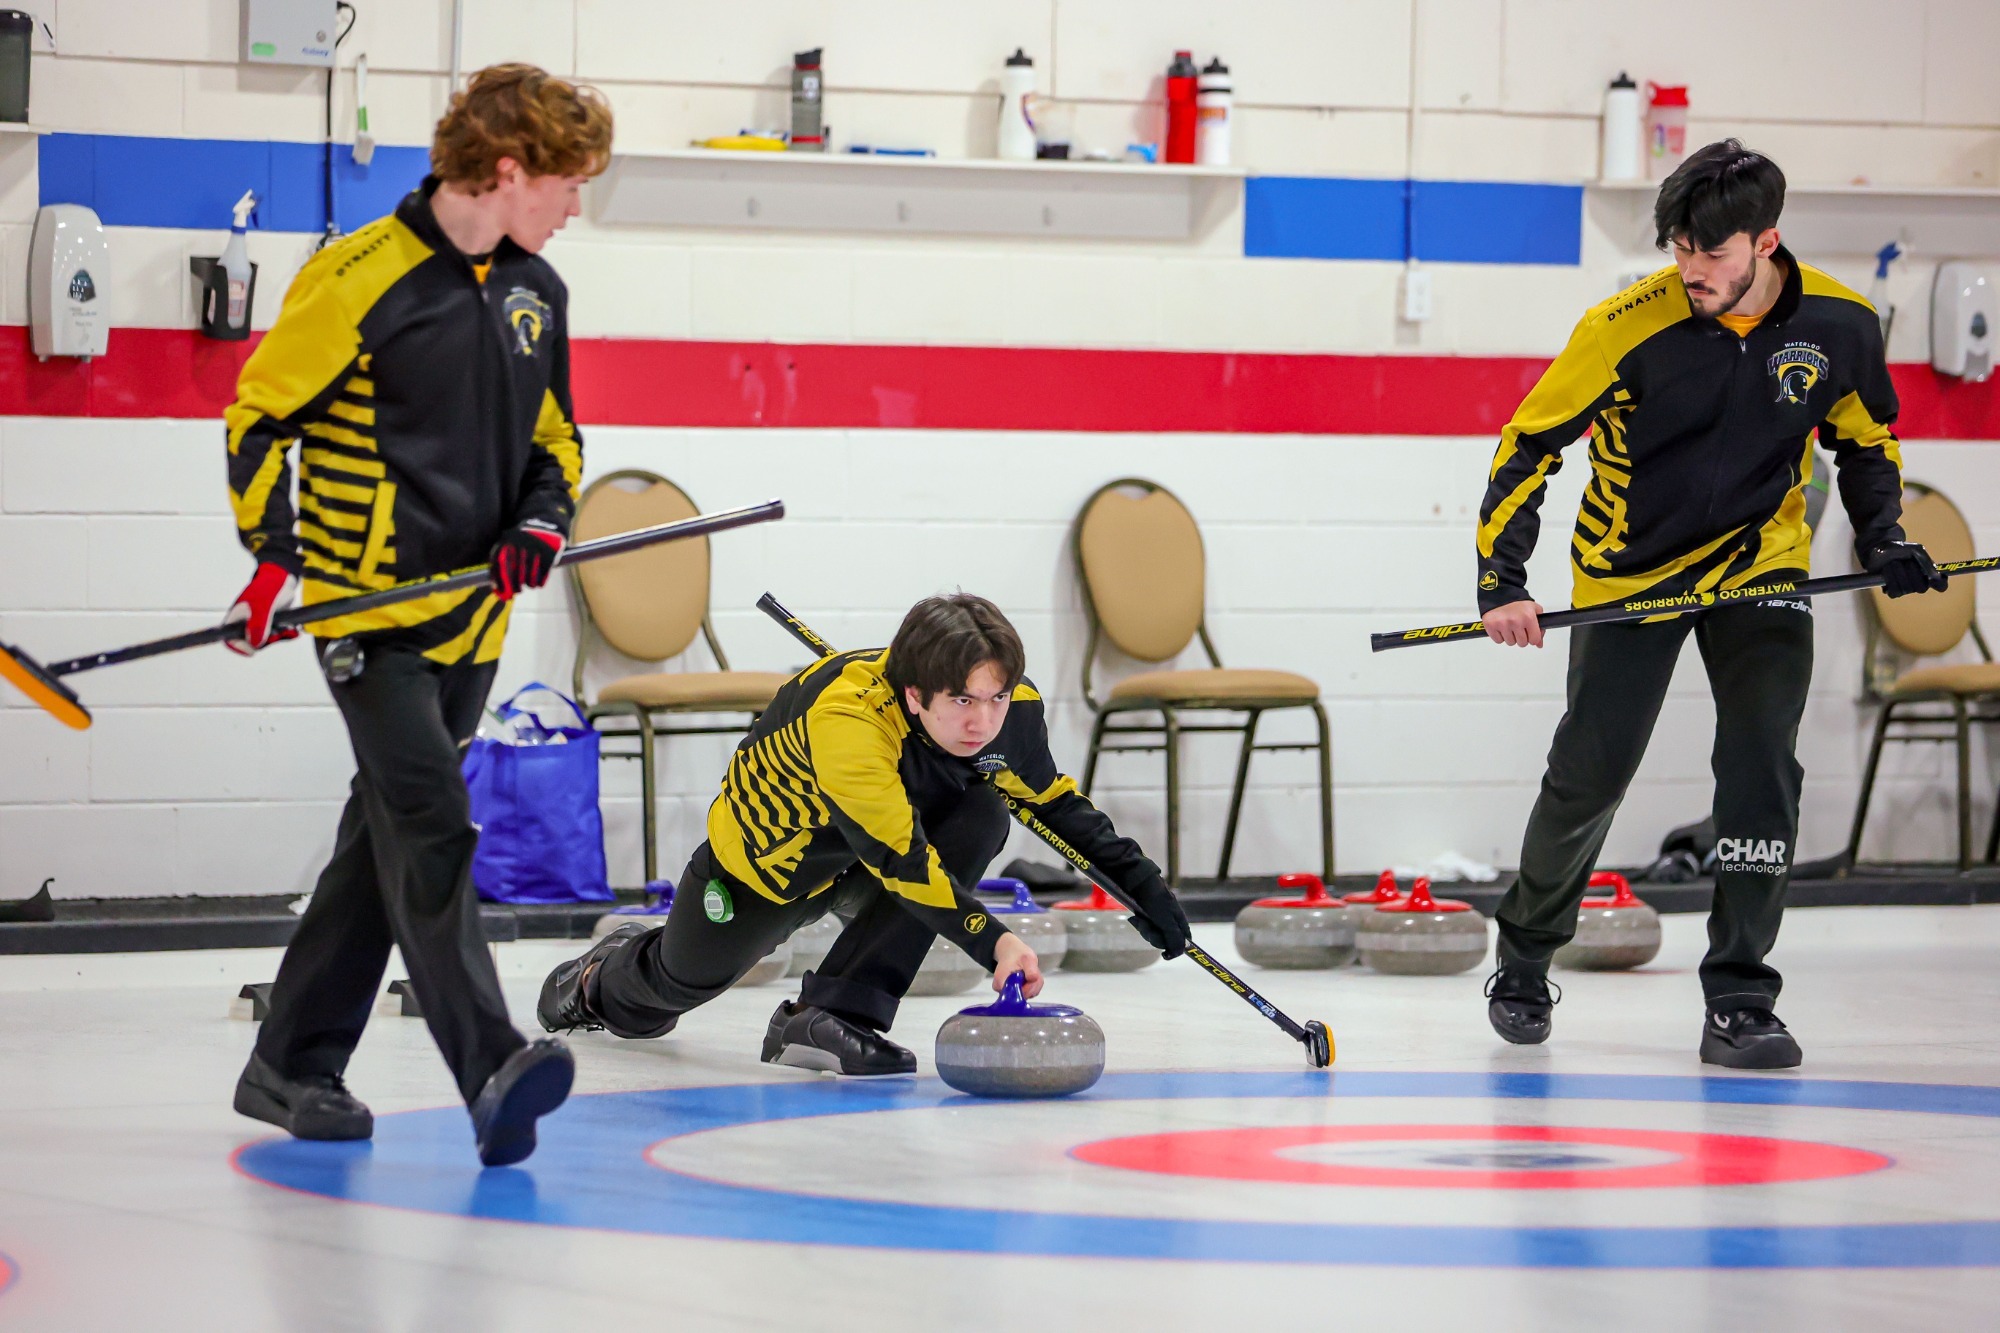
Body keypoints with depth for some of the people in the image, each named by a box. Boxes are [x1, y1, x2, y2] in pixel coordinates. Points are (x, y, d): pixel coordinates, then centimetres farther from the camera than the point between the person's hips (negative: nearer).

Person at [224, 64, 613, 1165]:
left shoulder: (535, 292, 9)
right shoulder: (362, 279, -14)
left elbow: (554, 432, 21)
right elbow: (260, 413, -7)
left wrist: (542, 519, 1)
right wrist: (274, 555, -16)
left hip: (470, 612, 8)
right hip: (367, 606, -8)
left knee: (386, 835, 12)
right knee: (430, 823, -19)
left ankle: (292, 1065, 22)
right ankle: (490, 1070, -29)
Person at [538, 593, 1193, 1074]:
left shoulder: (1013, 708, -25)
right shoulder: (844, 720, -44)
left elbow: (1053, 798, -5)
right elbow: (899, 856, -48)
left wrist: (1134, 876, -12)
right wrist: (991, 941, -56)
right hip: (775, 846, -4)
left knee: (980, 819, -26)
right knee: (690, 977, 14)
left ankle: (832, 1015, -23)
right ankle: (605, 978, 55)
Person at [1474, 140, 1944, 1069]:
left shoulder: (1838, 326, -12)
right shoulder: (1629, 328, -21)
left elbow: (1866, 438, 9)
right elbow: (1528, 443, -13)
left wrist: (1880, 535, -7)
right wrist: (1502, 583, -21)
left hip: (1759, 565, 1)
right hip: (1631, 568, -1)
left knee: (1763, 760, -15)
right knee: (1589, 774, 2)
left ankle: (1739, 1001, -9)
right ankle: (1524, 956, 28)